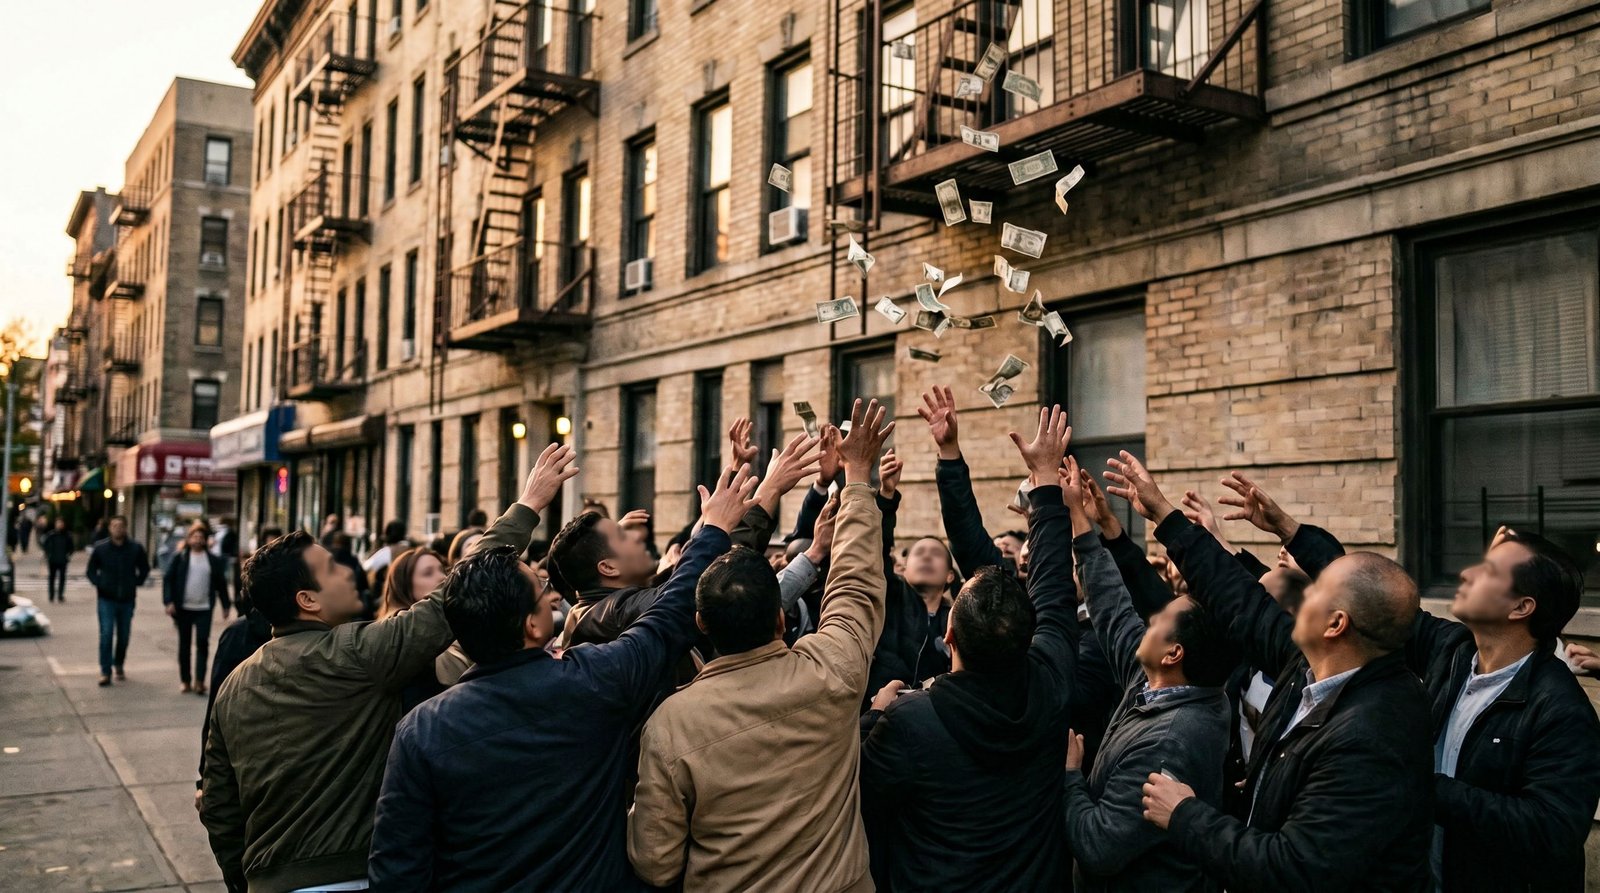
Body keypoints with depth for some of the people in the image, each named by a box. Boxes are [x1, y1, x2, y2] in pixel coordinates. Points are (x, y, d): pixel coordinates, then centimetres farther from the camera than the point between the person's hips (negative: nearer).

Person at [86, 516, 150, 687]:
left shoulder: (136, 549, -2)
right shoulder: (100, 548, -4)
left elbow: (144, 569, 11)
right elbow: (91, 570, 7)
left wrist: (136, 583, 2)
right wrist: (100, 584, -5)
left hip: (127, 599, 2)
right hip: (106, 599, -2)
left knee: (124, 636, 10)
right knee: (106, 634, -9)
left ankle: (119, 666, 29)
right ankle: (105, 671, -3)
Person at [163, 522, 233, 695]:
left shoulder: (213, 561, 6)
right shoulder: (180, 558, 2)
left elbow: (221, 584, 10)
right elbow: (169, 580, 0)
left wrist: (226, 605, 8)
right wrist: (169, 602, -10)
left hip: (204, 609, 0)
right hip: (184, 608, 0)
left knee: (202, 643, -8)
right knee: (184, 644, 9)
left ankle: (199, 681, -7)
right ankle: (185, 681, 17)